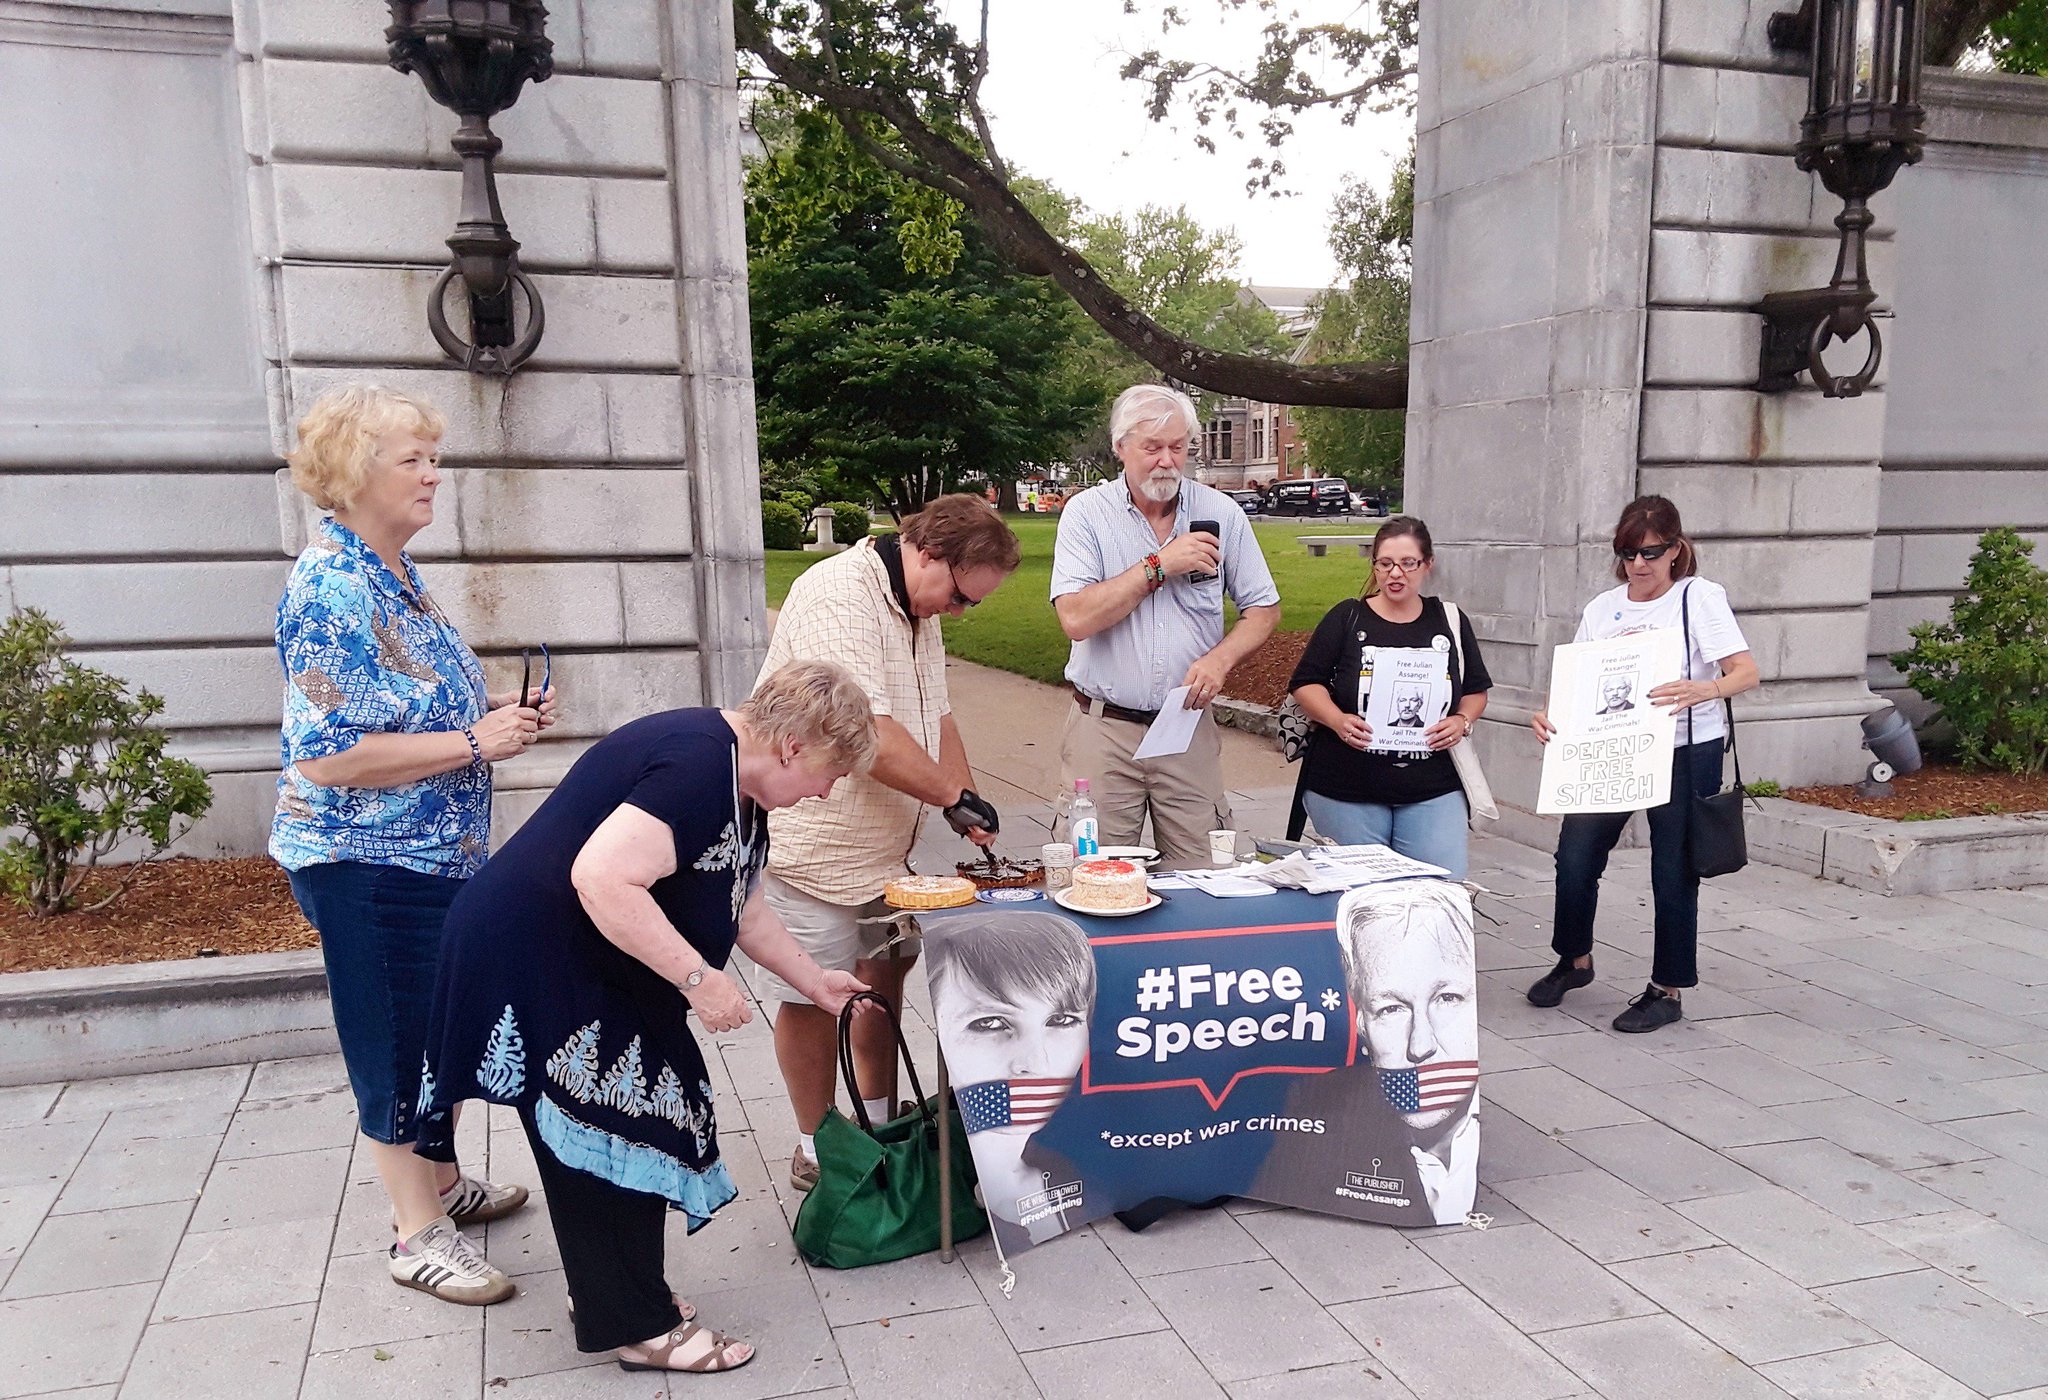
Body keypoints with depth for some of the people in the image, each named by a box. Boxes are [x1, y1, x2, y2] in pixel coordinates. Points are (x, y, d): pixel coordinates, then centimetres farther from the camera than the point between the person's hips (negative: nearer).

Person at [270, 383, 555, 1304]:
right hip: (368, 864, -10)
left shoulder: (394, 574, 9)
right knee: (397, 1040, 3)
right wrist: (474, 741, -23)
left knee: (440, 1028, 21)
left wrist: (495, 710, 3)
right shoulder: (332, 591, -21)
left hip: (433, 854, 10)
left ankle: (441, 1183, 39)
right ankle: (419, 1235, 19)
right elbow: (328, 756, -27)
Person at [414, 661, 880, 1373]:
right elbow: (602, 879, -36)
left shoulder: (736, 783, 7)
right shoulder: (695, 765, -27)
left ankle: (611, 1289, 31)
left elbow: (741, 907, 18)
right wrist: (699, 978, -29)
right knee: (607, 1134, -1)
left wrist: (816, 982, 22)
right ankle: (637, 1326, 13)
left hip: (590, 968, 10)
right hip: (532, 959, -10)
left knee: (629, 1128, 16)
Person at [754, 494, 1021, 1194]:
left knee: (885, 971, 15)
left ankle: (879, 1122, 32)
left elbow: (936, 715, 16)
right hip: (811, 841, -9)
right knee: (812, 998, 2)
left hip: (883, 841, 9)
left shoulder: (917, 611, 10)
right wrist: (956, 794, -20)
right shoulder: (838, 596, -23)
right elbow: (869, 735, -31)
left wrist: (966, 808, 4)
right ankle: (817, 1151, 18)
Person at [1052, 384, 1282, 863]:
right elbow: (1076, 619, -15)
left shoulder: (1221, 513, 4)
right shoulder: (1087, 513, -3)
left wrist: (1220, 658, -11)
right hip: (1104, 729, -2)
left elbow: (1263, 609, 8)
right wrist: (1160, 565, -16)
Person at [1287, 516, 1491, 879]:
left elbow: (1476, 690, 16)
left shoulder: (1450, 622, 9)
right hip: (1347, 792, -1)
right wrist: (1337, 720, -17)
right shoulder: (1347, 618, 2)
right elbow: (1306, 684, 1)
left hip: (1433, 792, 2)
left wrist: (1462, 721, -5)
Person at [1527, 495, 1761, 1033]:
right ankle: (1574, 959, 23)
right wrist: (1549, 716, -14)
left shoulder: (1701, 597, -5)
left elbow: (1747, 672, -15)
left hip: (1686, 753, -4)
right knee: (1575, 856, -2)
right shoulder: (1602, 609, 8)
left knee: (1672, 871, 2)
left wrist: (1702, 691, -36)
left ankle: (1668, 988, 19)